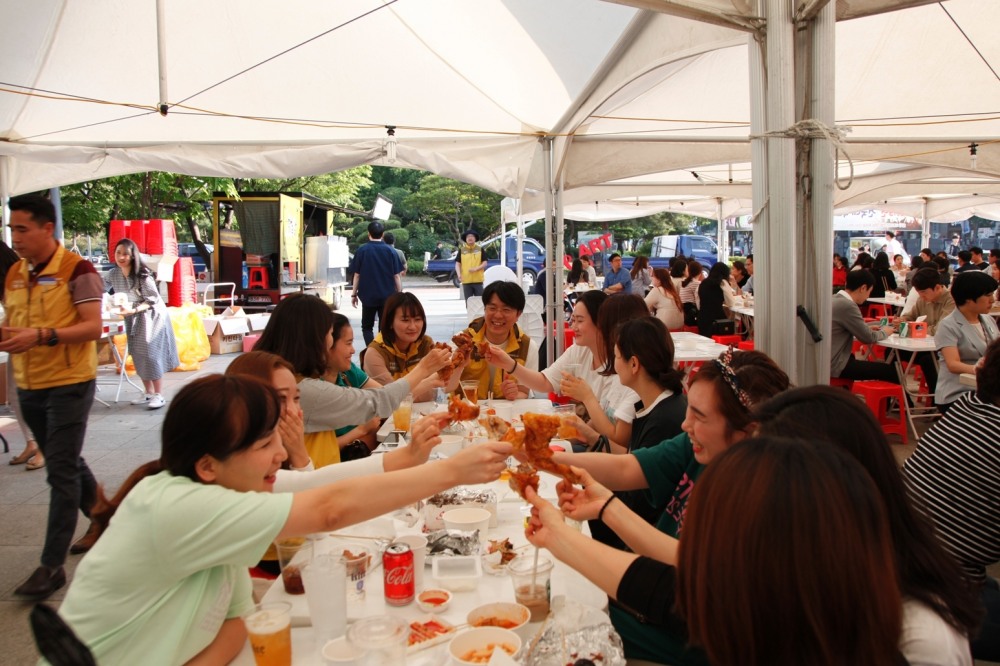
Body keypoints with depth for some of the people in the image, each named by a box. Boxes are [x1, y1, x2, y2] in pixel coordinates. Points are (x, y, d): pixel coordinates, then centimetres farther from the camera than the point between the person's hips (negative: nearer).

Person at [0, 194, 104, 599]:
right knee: (67, 463, 19)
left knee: (61, 471, -5)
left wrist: (41, 336, -28)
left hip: (69, 384, -7)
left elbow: (92, 327, -18)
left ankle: (52, 565, 0)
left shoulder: (76, 270, -13)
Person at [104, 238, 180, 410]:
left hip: (151, 317, -6)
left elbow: (153, 300, -19)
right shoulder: (113, 274, -2)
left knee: (150, 353, -11)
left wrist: (133, 310, -30)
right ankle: (148, 392, 18)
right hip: (133, 320, 6)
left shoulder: (142, 275, -19)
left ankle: (158, 395, -6)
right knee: (138, 355, 8)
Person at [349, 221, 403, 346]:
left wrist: (354, 294, 7)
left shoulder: (362, 250, -4)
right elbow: (396, 276, -2)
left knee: (367, 327, 10)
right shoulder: (390, 251, -2)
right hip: (387, 296, 1)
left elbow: (357, 275, -2)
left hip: (368, 295, -1)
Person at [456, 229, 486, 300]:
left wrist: (476, 268, -16)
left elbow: (484, 263, 3)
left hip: (478, 280, 0)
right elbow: (457, 264, 3)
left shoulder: (480, 249, 5)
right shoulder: (461, 250, 5)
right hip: (466, 280, 1)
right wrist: (459, 274, -15)